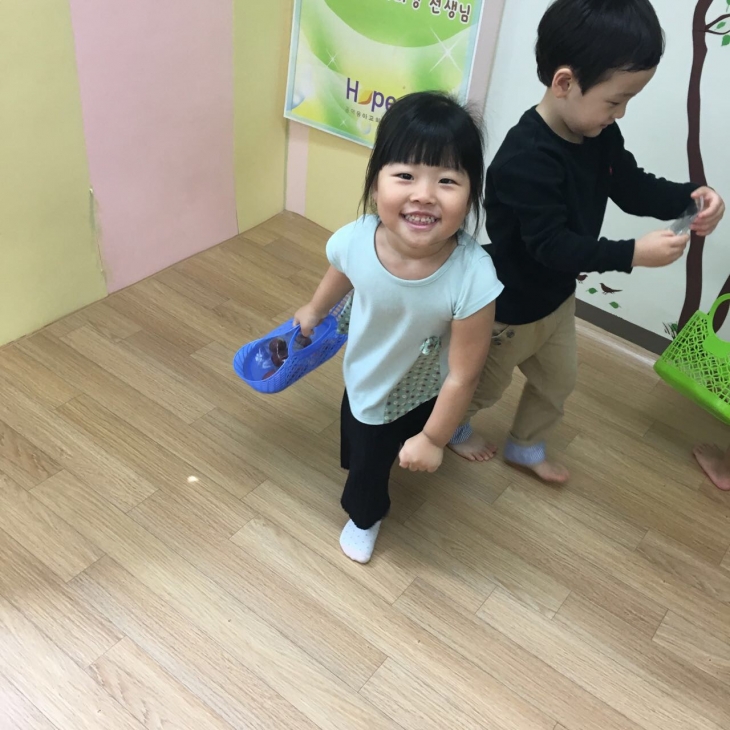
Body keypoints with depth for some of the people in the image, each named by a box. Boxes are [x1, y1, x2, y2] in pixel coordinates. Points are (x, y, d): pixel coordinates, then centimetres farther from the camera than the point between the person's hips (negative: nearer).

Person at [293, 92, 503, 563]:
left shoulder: (472, 278, -44)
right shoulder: (353, 242, -33)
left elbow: (463, 375, -29)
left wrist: (434, 439, -16)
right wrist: (314, 311, 16)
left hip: (423, 396, -2)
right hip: (364, 382, 2)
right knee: (361, 456, 29)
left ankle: (364, 514, 67)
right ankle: (365, 515, 66)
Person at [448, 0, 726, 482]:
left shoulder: (599, 135, -8)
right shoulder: (527, 159, -36)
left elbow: (633, 187, 2)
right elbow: (550, 244, -36)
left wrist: (689, 197, -16)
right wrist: (632, 254, -38)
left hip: (557, 296, 8)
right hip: (508, 305, -8)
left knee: (558, 381, 25)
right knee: (486, 384, 19)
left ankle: (526, 448, 49)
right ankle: (453, 426, 50)